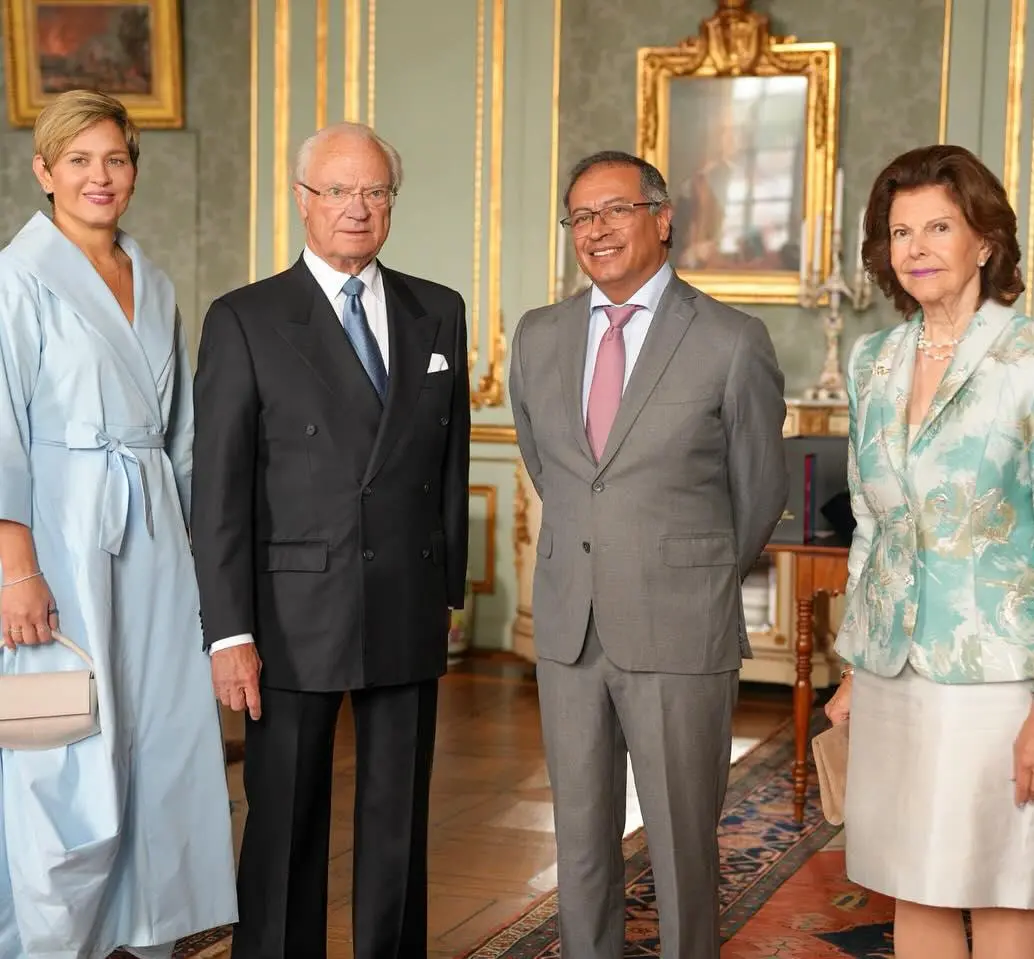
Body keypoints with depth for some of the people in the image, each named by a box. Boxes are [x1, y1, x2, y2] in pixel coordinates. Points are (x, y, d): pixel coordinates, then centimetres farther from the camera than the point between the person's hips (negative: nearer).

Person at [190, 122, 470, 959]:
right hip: (295, 615, -3)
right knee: (285, 822, 6)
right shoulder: (245, 322, -3)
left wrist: (450, 587, 10)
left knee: (400, 820, 11)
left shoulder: (439, 314, 9)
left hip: (410, 613, 3)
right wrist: (230, 632, -11)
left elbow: (450, 461, 12)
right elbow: (219, 489, -7)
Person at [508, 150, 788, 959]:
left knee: (682, 844, 5)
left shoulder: (733, 343, -7)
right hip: (569, 628, 4)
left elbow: (759, 494, 4)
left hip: (681, 634, -4)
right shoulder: (539, 337, 6)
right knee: (581, 838, 13)